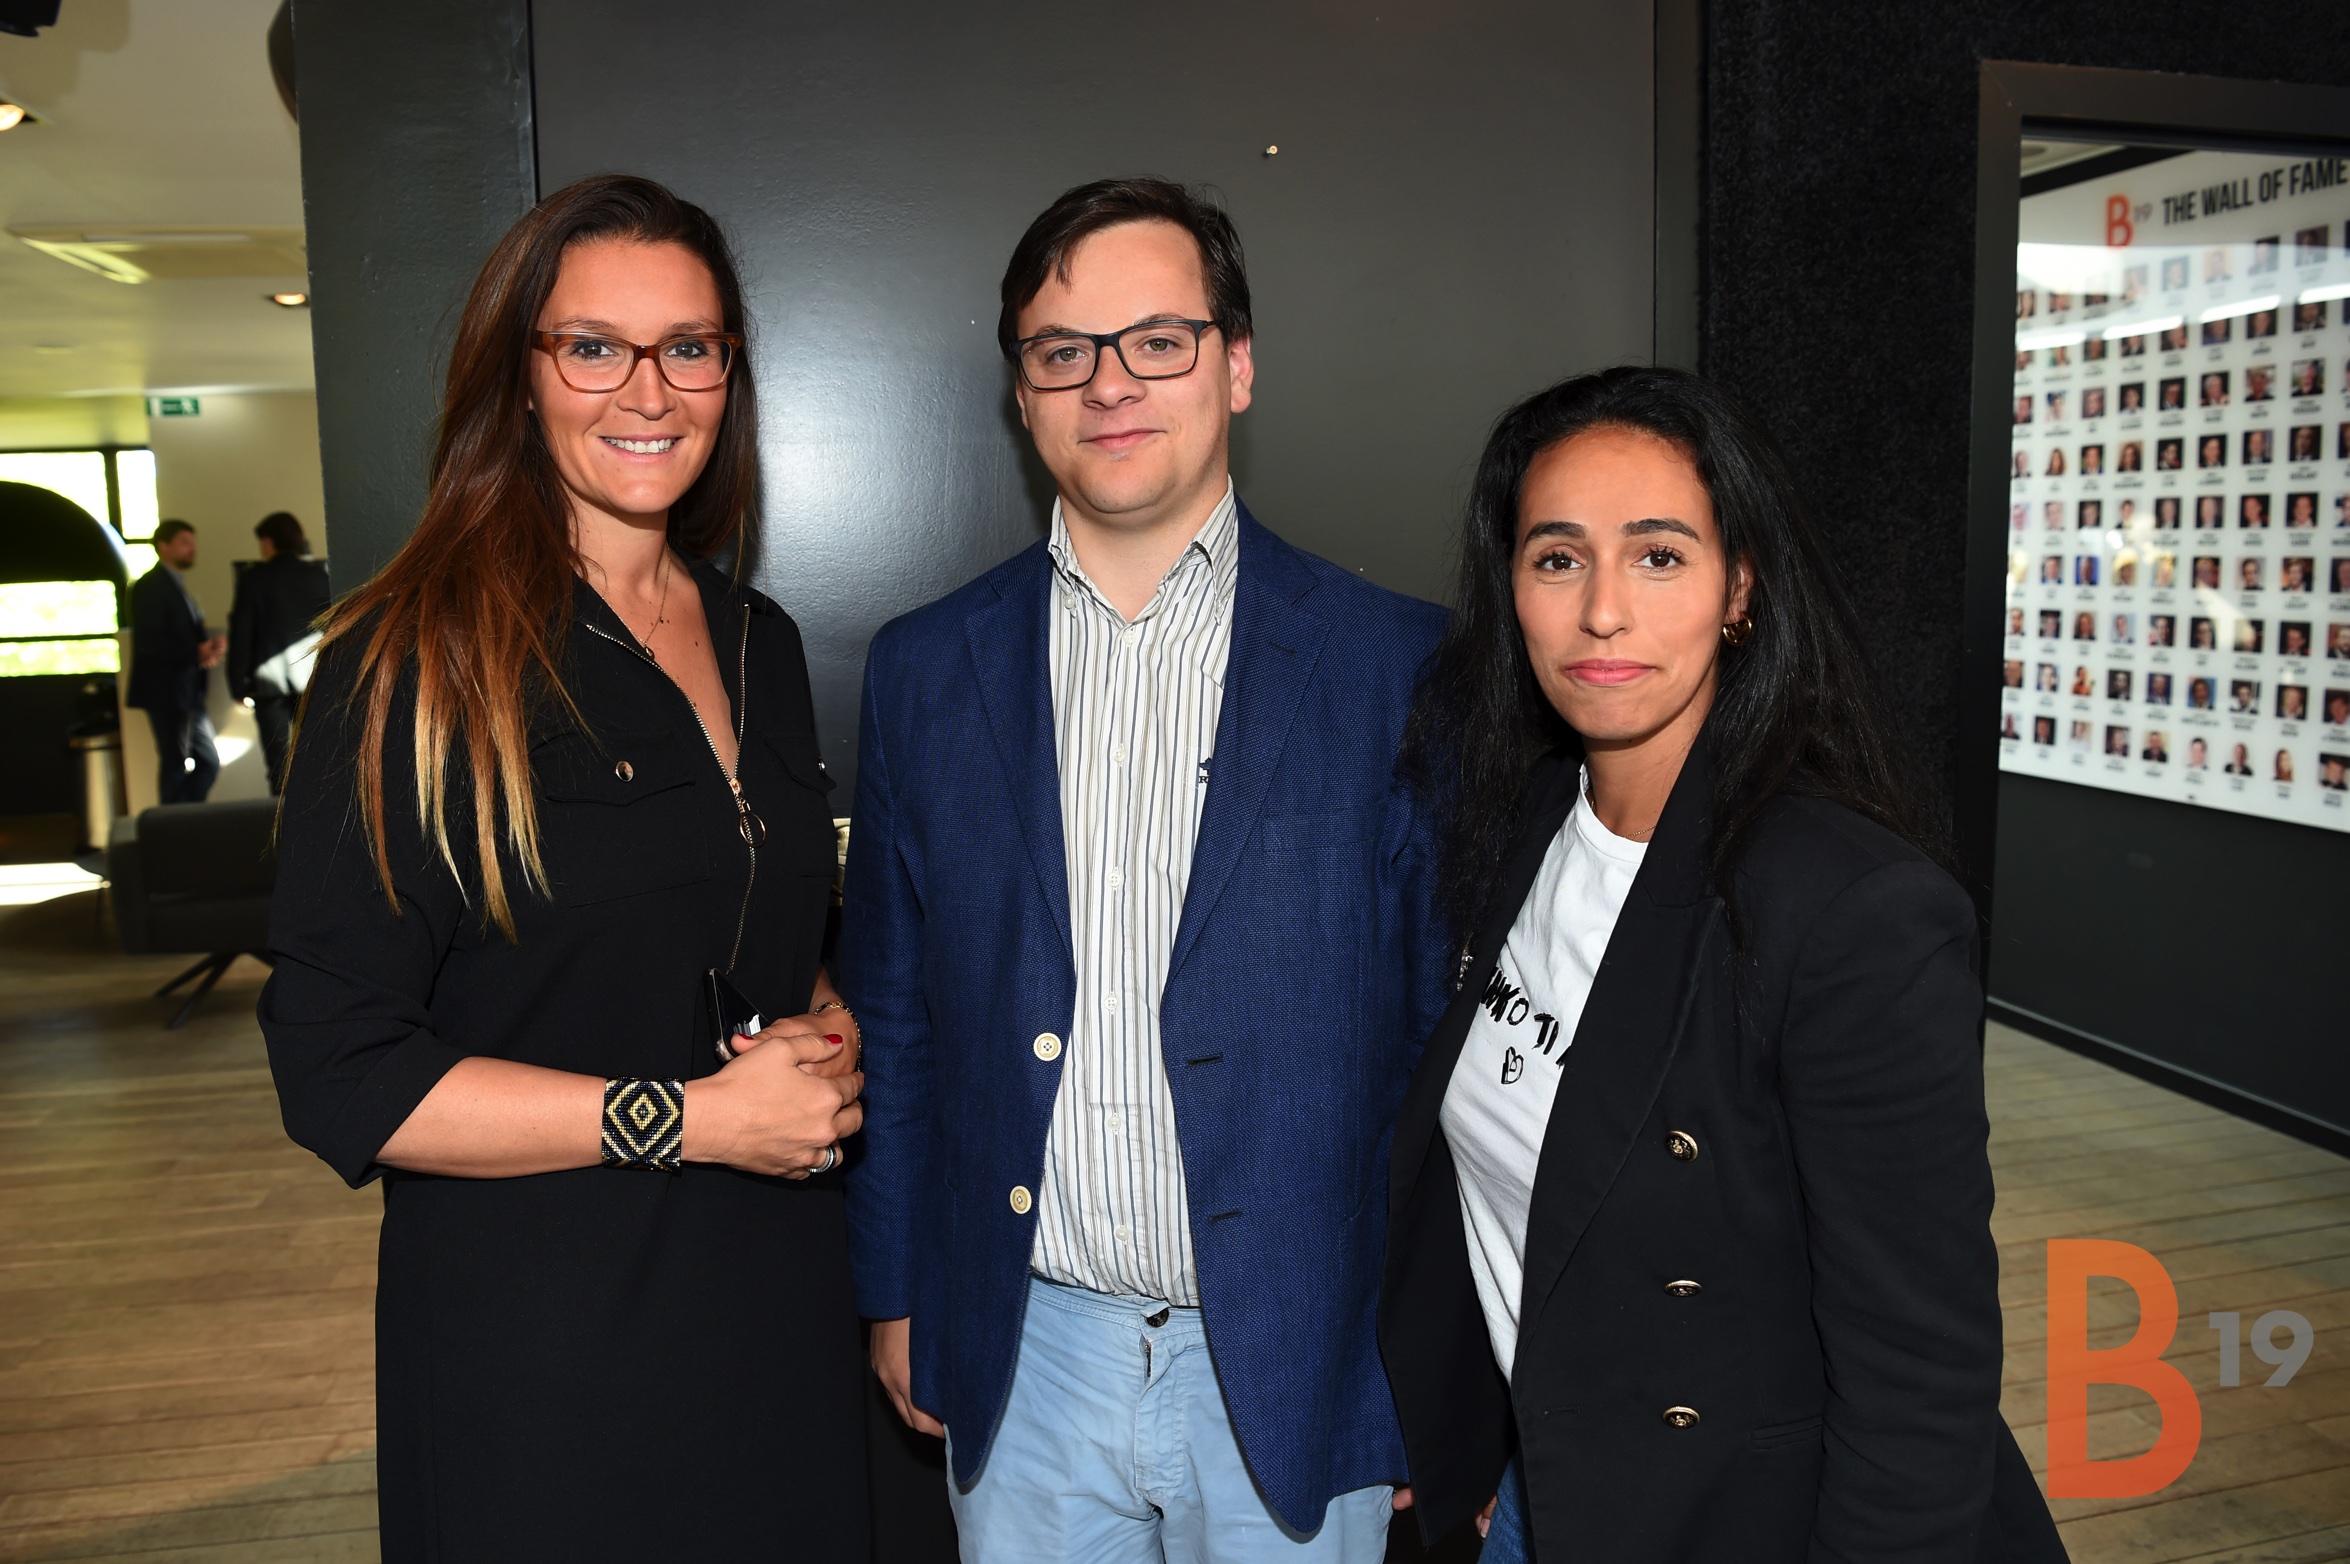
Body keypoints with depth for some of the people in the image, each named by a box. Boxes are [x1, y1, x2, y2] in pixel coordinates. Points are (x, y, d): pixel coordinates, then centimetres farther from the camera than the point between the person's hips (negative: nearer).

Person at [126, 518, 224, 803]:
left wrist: (208, 646, 2)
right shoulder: (149, 587, -9)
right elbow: (149, 640, -19)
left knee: (208, 763, 9)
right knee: (175, 765, -4)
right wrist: (196, 652, -24)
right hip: (166, 692, -9)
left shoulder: (177, 586, 20)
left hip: (189, 693, 9)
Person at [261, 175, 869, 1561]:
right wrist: (684, 1116, -18)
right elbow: (342, 1075, -15)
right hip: (536, 1352, -5)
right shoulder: (412, 665, -12)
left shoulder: (764, 646, 7)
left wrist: (829, 1031, -3)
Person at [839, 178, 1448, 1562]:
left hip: (1295, 1372, -1)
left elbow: (1451, 1019, -4)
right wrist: (896, 1291, 8)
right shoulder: (927, 669, 1)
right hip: (1023, 1359, 2)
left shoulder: (1401, 666, -7)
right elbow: (892, 1013, 7)